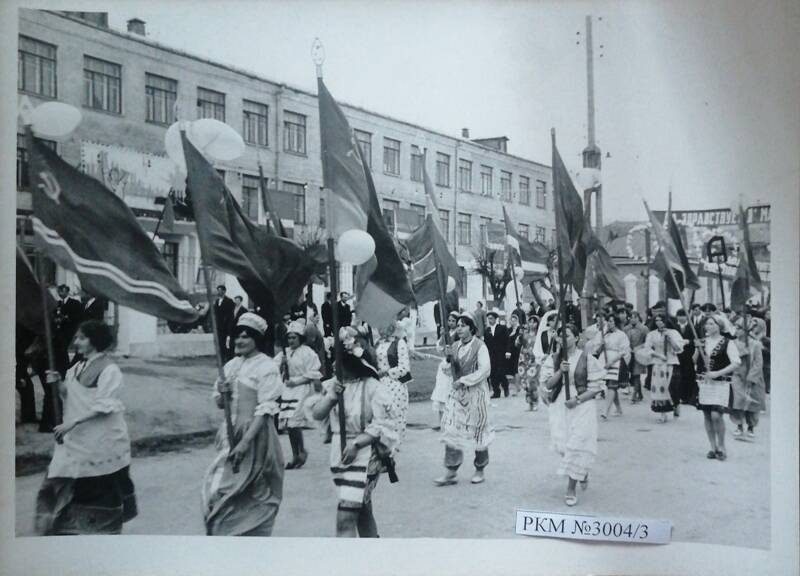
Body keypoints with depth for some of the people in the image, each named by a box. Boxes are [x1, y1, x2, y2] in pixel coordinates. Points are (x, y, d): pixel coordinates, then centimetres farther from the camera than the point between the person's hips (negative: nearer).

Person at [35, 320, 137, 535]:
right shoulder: (77, 368, 10)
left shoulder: (109, 369, -14)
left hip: (101, 440, -7)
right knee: (65, 483, 4)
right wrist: (59, 383, -5)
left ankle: (107, 529, 21)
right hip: (76, 439, 7)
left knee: (105, 490, 5)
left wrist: (72, 422, -25)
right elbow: (70, 398, 13)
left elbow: (103, 406, -20)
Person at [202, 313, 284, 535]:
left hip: (256, 436, -6)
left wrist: (245, 442, -22)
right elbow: (219, 403, 18)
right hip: (230, 434, 7)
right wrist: (221, 393, -6)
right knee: (215, 489, 5)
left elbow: (265, 410, -16)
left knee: (255, 498, -1)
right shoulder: (231, 365, 10)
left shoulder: (267, 367, -11)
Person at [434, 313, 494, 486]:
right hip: (456, 393, 5)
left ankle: (480, 470, 20)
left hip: (476, 393, -5)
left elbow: (485, 370, -14)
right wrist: (448, 362, -5)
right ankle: (451, 472, 1)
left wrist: (463, 380, -16)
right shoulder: (454, 347, 10)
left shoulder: (479, 346, -6)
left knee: (477, 431, 5)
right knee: (451, 430, -3)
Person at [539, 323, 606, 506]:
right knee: (562, 444, 2)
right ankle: (583, 472, 33)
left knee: (577, 445, -7)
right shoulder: (553, 359, 4)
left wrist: (578, 399, -15)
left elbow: (596, 386, -4)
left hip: (582, 406, -3)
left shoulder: (586, 358, -4)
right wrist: (560, 371, -18)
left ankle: (571, 489, 3)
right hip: (559, 406, 3)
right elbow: (547, 384, -2)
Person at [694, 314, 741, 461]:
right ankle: (713, 447, 18)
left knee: (716, 415, -14)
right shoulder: (702, 342, 11)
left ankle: (721, 446, 5)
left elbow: (736, 363, -12)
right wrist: (697, 349, -5)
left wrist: (717, 373, -18)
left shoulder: (727, 343, -4)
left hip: (720, 383, -5)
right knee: (707, 416, 6)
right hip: (703, 382, 5)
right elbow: (694, 361, 13)